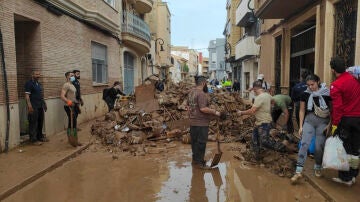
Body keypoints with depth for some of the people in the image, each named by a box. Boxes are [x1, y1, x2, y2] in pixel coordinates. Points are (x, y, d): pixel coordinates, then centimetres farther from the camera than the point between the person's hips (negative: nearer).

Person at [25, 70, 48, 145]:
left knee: (40, 122, 14)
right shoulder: (29, 83, -8)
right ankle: (33, 139, 1)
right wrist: (29, 106, -22)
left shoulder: (39, 84, 17)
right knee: (33, 123, -4)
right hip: (34, 107, -8)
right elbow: (27, 95, -15)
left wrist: (44, 104, 21)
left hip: (40, 106, 8)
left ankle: (40, 137, 25)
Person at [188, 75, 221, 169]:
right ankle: (199, 162, 6)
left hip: (192, 122, 9)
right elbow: (203, 109, -25)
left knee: (194, 141, 16)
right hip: (201, 123, -9)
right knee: (201, 142, -1)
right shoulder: (201, 94, -19)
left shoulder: (191, 92, 11)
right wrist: (214, 112, -16)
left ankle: (195, 159, 27)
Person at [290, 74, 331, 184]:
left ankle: (317, 168, 26)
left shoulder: (326, 93, -5)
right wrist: (301, 126, 3)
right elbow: (302, 111, 5)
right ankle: (298, 171, -12)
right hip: (309, 120, 1)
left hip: (323, 121, -1)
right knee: (304, 144, -10)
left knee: (319, 146, 0)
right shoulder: (305, 94, 0)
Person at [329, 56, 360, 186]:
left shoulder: (336, 85, -16)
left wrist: (334, 124, -15)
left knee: (344, 149, 7)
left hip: (345, 119, -5)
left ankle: (345, 178, 16)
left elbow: (337, 107, -20)